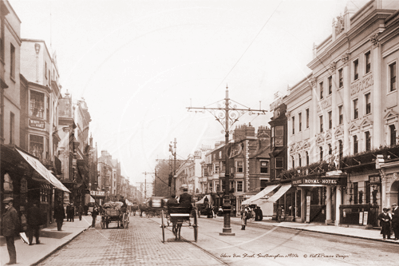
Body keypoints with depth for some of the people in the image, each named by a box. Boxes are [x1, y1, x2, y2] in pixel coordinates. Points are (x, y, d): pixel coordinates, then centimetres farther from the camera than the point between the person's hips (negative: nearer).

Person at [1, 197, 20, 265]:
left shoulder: (13, 211, -14)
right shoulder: (7, 211, 16)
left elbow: (16, 221, -17)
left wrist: (16, 230, -15)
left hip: (10, 232, -10)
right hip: (7, 232, 10)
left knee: (11, 246, -5)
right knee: (10, 246, 13)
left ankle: (13, 260, 0)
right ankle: (12, 260, 20)